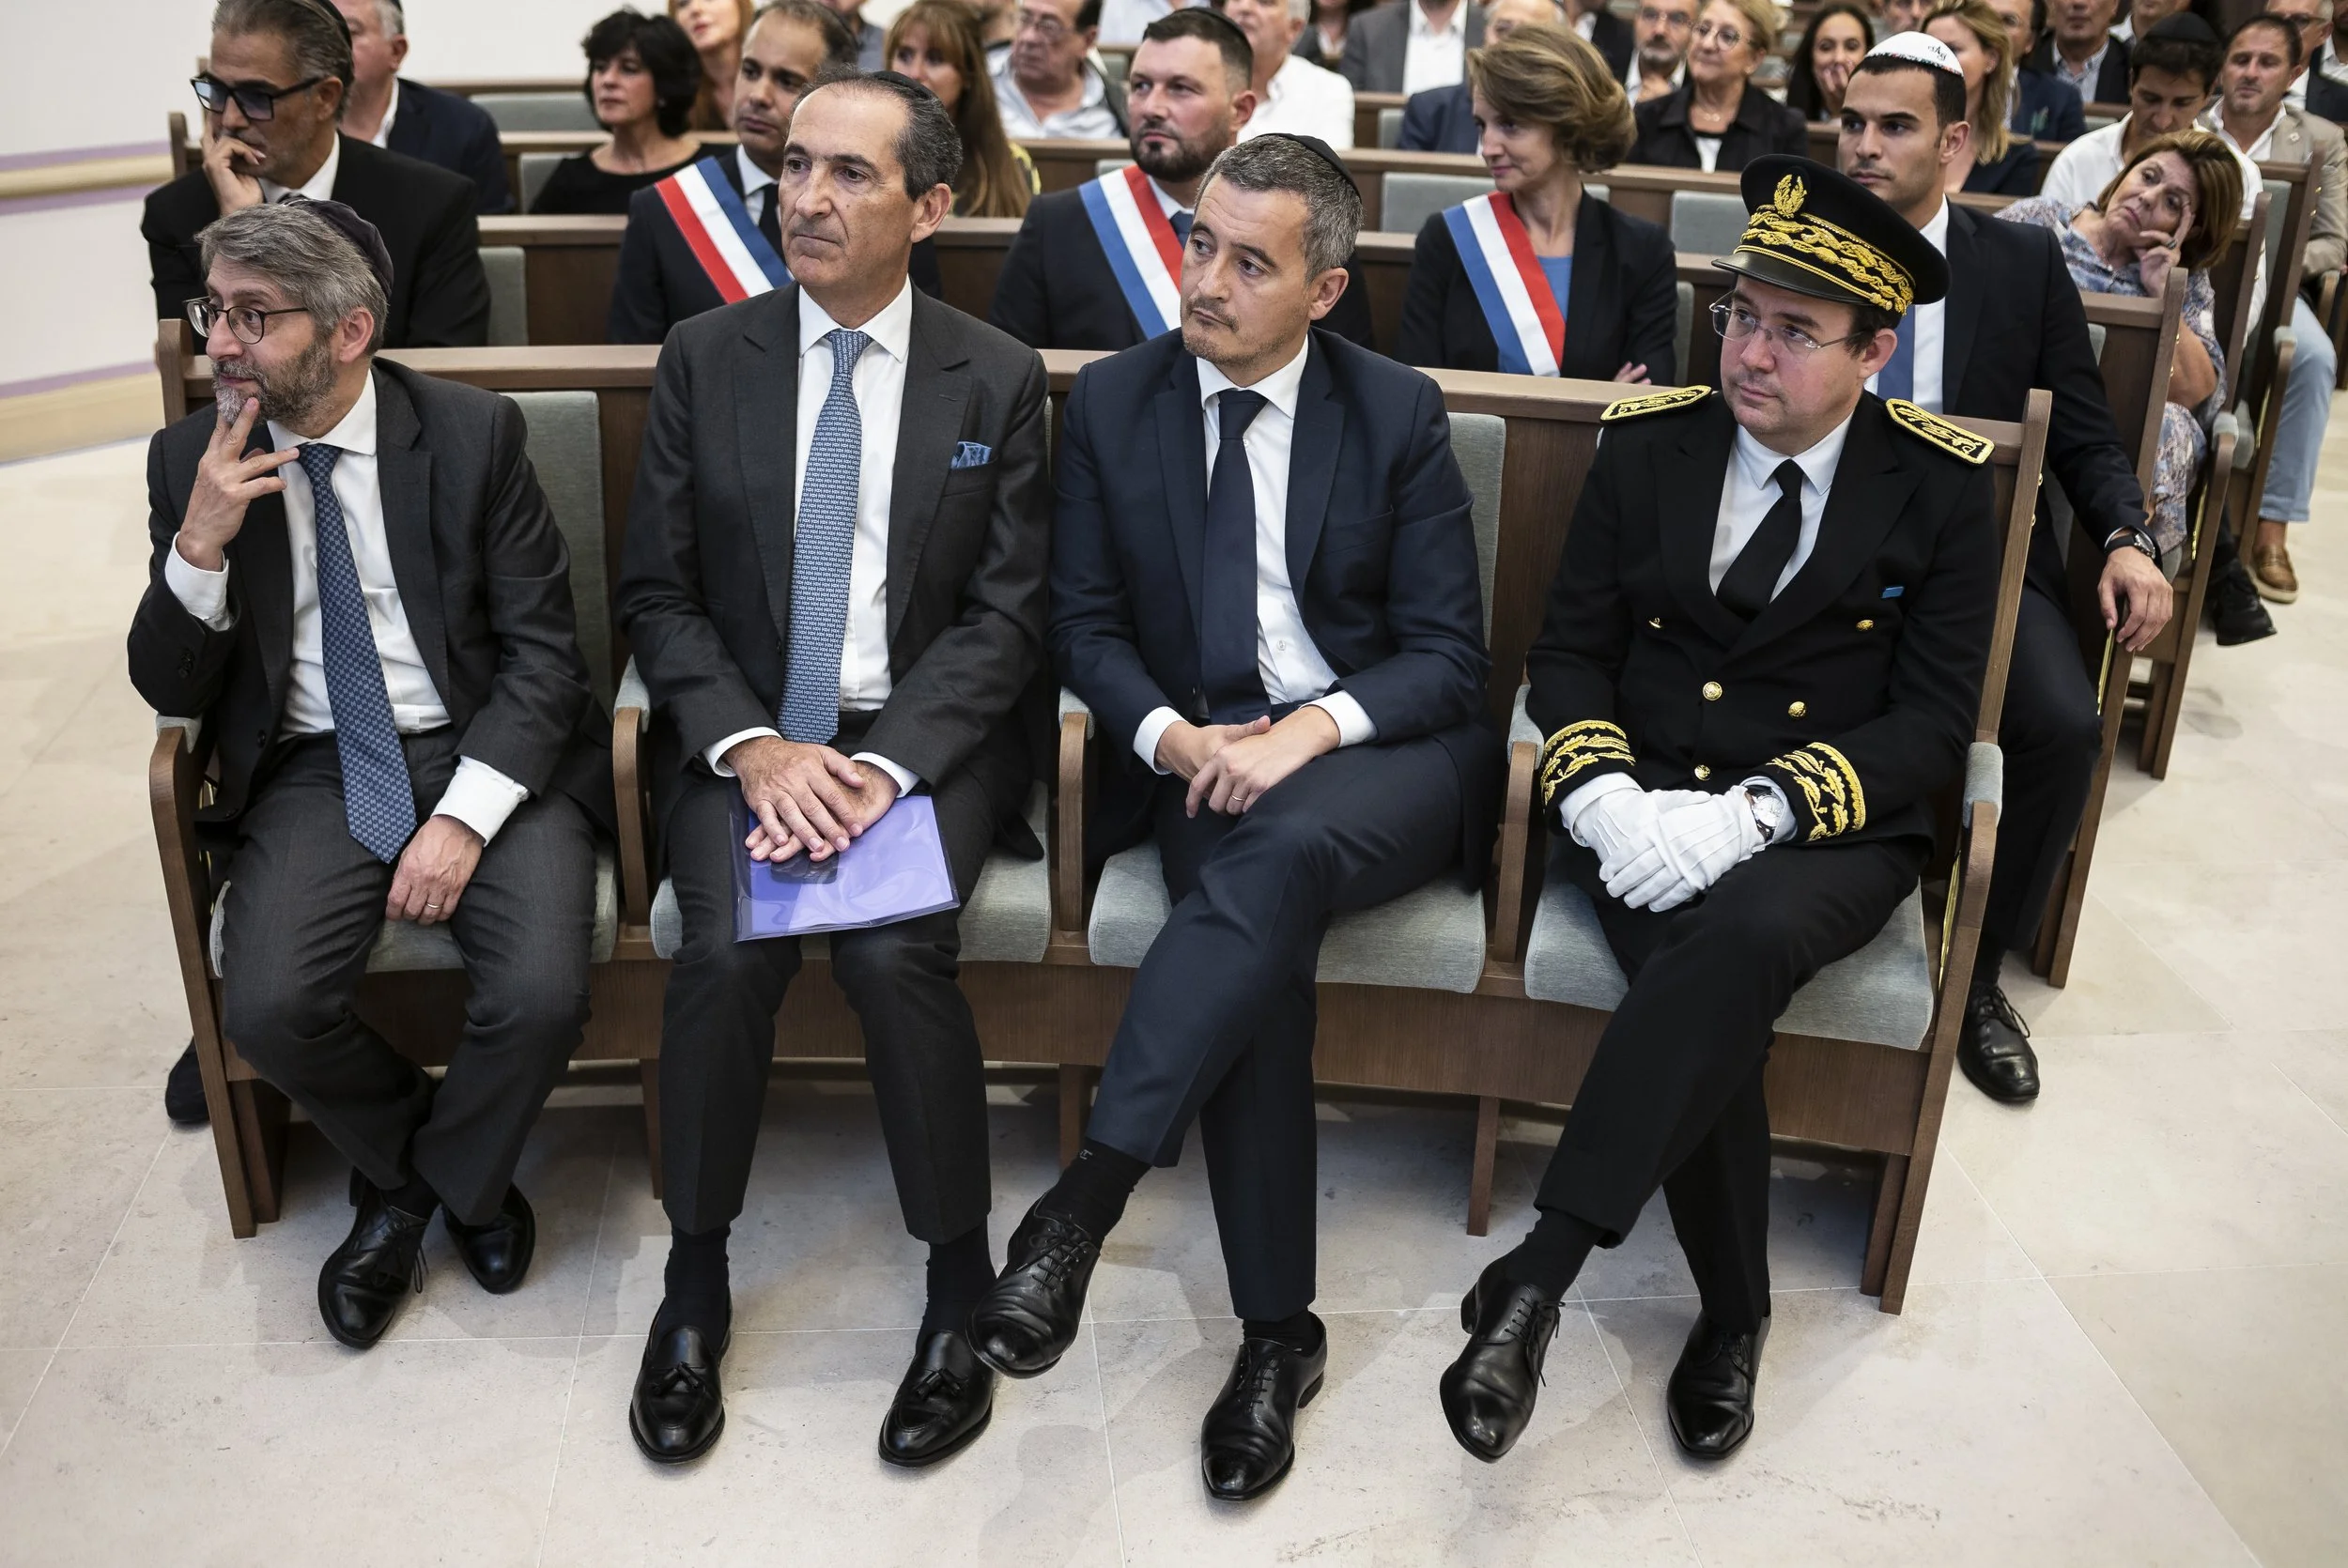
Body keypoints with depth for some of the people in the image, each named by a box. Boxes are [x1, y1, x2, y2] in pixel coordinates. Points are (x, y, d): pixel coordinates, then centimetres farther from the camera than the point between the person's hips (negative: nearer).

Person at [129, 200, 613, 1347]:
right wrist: (200, 544, -16)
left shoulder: (474, 434, -5)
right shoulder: (192, 459, 2)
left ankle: (439, 1175, 10)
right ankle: (409, 1163, 11)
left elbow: (546, 651, -7)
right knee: (268, 1007, -23)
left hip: (485, 751, -2)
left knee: (540, 993, -25)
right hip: (313, 771, 2)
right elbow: (170, 691, 3)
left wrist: (463, 816, -19)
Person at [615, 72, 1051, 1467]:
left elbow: (1006, 617, -3)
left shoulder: (998, 380, 2)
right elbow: (658, 595, 3)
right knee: (729, 947, -25)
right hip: (746, 734, 1)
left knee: (896, 948, -27)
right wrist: (753, 745, -15)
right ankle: (696, 1281, -1)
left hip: (927, 734, -1)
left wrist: (883, 765, -17)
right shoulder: (706, 360, 5)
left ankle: (961, 1283, -5)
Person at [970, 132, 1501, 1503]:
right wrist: (1172, 734, -14)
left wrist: (1310, 728, -20)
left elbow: (1451, 655, -2)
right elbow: (1087, 624, 7)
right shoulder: (1114, 401, 7)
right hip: (1199, 754, 1)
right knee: (1266, 933, -31)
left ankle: (1088, 1196, -33)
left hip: (1382, 755, -1)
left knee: (1283, 847, -37)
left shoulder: (1398, 415, 2)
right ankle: (1277, 1333, -20)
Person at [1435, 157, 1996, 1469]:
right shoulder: (1648, 445, 6)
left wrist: (1755, 812, -20)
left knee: (1745, 935, -36)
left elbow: (1934, 724, -4)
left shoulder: (1944, 489, 1)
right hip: (1648, 811, 2)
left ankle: (1541, 1273, -31)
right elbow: (1570, 652, 5)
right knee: (1706, 984, -29)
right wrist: (1603, 795, -16)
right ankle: (1732, 1314, -5)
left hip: (1832, 831, -1)